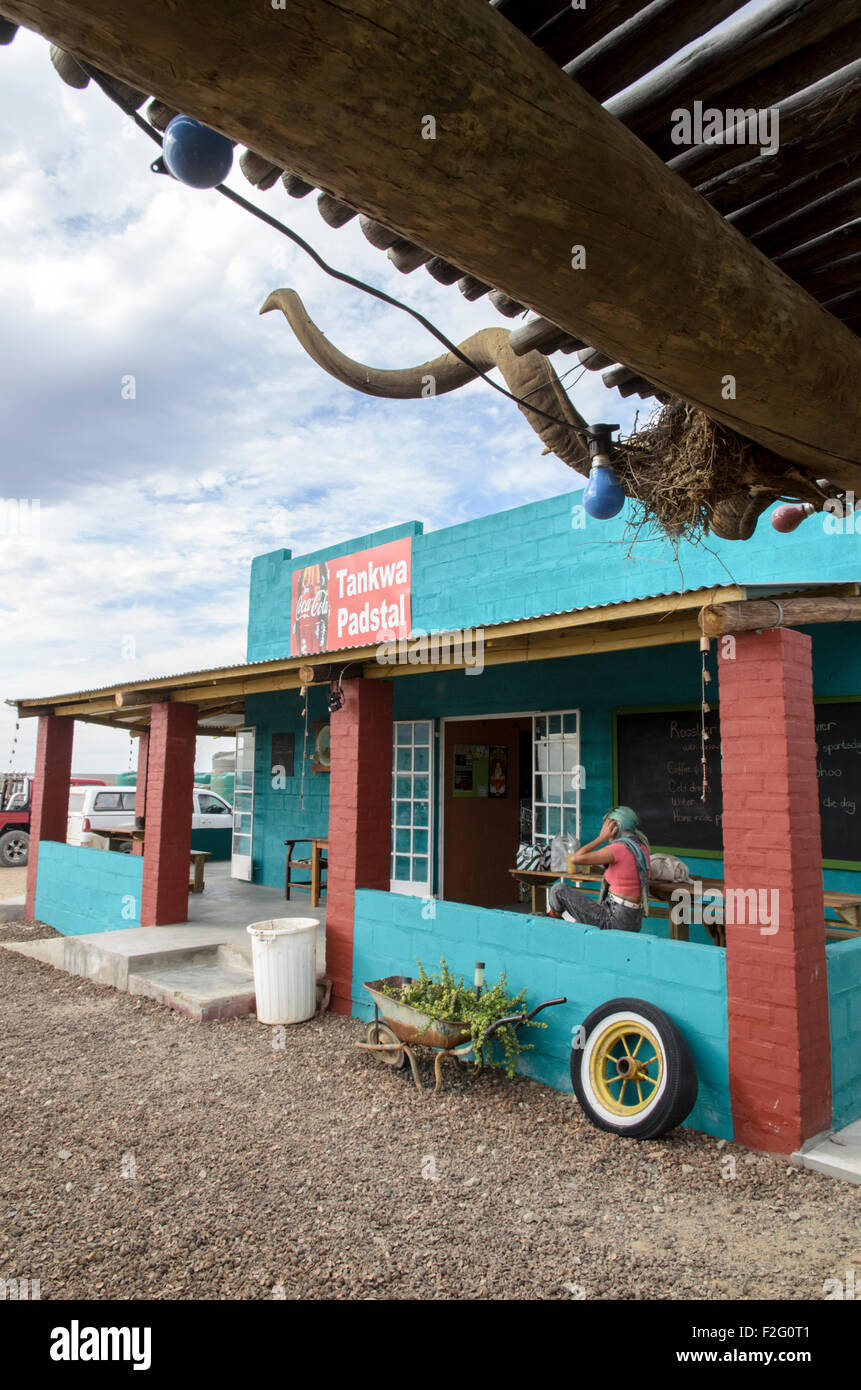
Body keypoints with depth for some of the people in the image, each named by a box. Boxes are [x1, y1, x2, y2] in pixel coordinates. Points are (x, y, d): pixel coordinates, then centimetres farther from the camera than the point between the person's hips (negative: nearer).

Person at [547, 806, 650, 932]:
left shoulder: (619, 848, -20)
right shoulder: (642, 847, 6)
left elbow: (576, 858, -20)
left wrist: (602, 837, -11)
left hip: (615, 920, -9)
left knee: (559, 890, 1)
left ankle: (553, 917, 29)